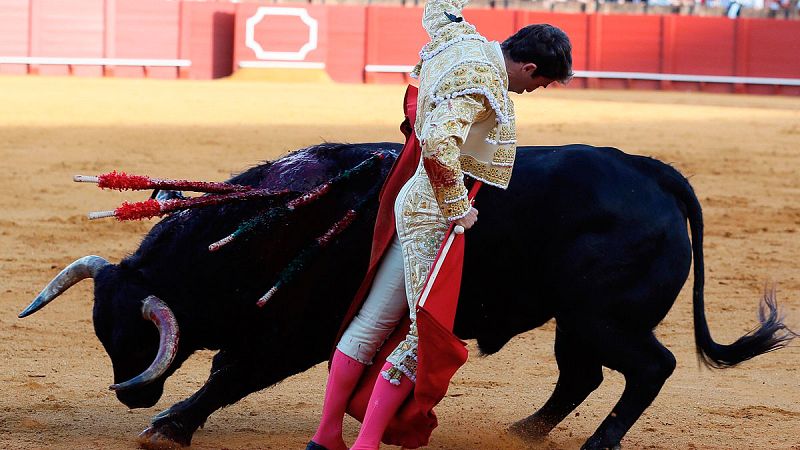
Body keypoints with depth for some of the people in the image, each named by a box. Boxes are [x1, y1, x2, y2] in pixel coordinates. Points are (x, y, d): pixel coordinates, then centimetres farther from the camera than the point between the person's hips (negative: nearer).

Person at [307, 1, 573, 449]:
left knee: (374, 320, 14)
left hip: (413, 201, 10)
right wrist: (458, 209, -25)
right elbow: (437, 146, -35)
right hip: (436, 214, -10)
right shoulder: (481, 81, -22)